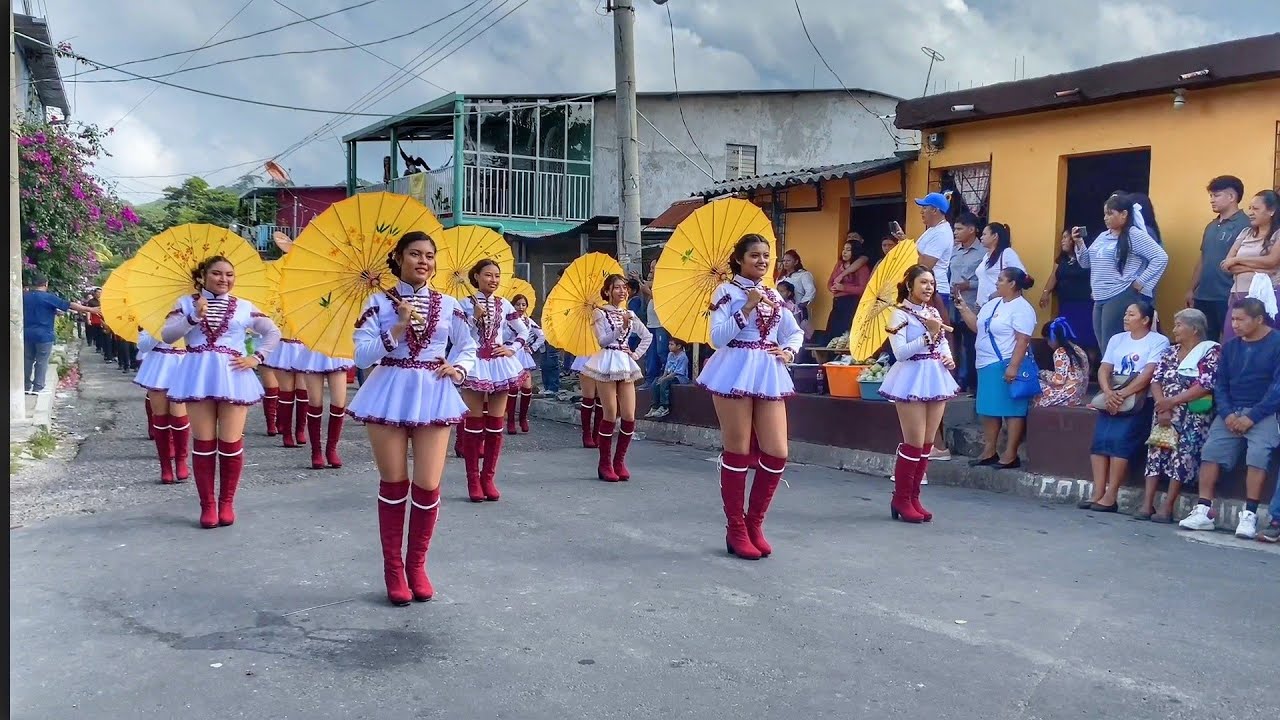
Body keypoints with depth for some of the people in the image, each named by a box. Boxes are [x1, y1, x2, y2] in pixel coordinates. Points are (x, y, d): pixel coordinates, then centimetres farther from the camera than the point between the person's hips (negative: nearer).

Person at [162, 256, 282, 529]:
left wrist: (256, 358, 2)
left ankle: (227, 502, 15)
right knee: (203, 444, 3)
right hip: (199, 376, 0)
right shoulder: (187, 303, 9)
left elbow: (273, 333, 14)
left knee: (230, 444, 0)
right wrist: (194, 317, -13)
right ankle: (207, 504, 14)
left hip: (232, 377, 0)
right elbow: (166, 336, -1)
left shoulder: (244, 307, 9)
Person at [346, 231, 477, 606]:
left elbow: (468, 347, 16)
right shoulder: (379, 302, 0)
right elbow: (361, 355, -6)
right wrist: (398, 329, -15)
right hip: (389, 395, -1)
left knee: (427, 486, 0)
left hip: (433, 396, 1)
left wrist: (458, 368, -3)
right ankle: (393, 569, 20)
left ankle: (416, 565, 20)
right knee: (393, 484, 7)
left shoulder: (448, 305, 6)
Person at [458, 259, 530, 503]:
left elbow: (524, 331, 16)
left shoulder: (504, 305, 8)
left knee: (495, 424, 4)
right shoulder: (465, 304, -1)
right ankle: (473, 480, 6)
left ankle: (488, 477, 13)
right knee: (474, 423, -1)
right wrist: (475, 317, -16)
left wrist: (512, 349, 2)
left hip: (499, 364, 3)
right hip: (475, 365, -3)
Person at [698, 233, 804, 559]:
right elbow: (717, 337, -11)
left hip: (768, 374, 6)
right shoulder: (727, 291, -2)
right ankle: (736, 530, 12)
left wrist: (788, 351, 3)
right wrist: (747, 308, -15)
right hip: (735, 371, -6)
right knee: (737, 452, 0)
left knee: (777, 454, 0)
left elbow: (795, 332, 24)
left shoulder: (774, 295, 15)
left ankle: (754, 523, 17)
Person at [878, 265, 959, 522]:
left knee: (927, 443, 9)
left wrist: (949, 358, 2)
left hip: (936, 378, 7)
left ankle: (913, 497, 19)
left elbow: (944, 343, 23)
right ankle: (901, 499, 8)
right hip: (912, 380, -7)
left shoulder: (934, 313, 14)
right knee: (914, 443, -6)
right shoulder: (900, 313, -7)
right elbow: (900, 352, -16)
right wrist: (928, 336, -21)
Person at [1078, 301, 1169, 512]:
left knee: (1120, 438, -24)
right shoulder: (1117, 339, 19)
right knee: (1100, 438, -16)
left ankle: (1111, 497, -21)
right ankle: (1098, 493, -18)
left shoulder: (1158, 341, 1)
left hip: (1139, 400, -5)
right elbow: (1104, 370, 9)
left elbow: (1148, 374, -11)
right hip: (1112, 398, 5)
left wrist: (1123, 395, -20)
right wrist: (1108, 392, -10)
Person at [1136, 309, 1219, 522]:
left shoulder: (1211, 351, -1)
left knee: (1182, 453, -18)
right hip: (1166, 411, 5)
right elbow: (1156, 379, 6)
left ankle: (1167, 507, -17)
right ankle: (1147, 504, -14)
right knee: (1156, 450, -9)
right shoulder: (1171, 351, 17)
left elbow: (1205, 386, -13)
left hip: (1194, 414, -5)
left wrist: (1172, 402, -15)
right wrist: (1162, 407, -10)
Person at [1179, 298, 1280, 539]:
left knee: (1258, 453, -27)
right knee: (1210, 449, -13)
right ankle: (1204, 511, -12)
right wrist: (1227, 414, -7)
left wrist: (1252, 417, -17)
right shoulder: (1230, 346, 12)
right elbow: (1221, 384, 11)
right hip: (1231, 411, 5)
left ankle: (1249, 515, -22)